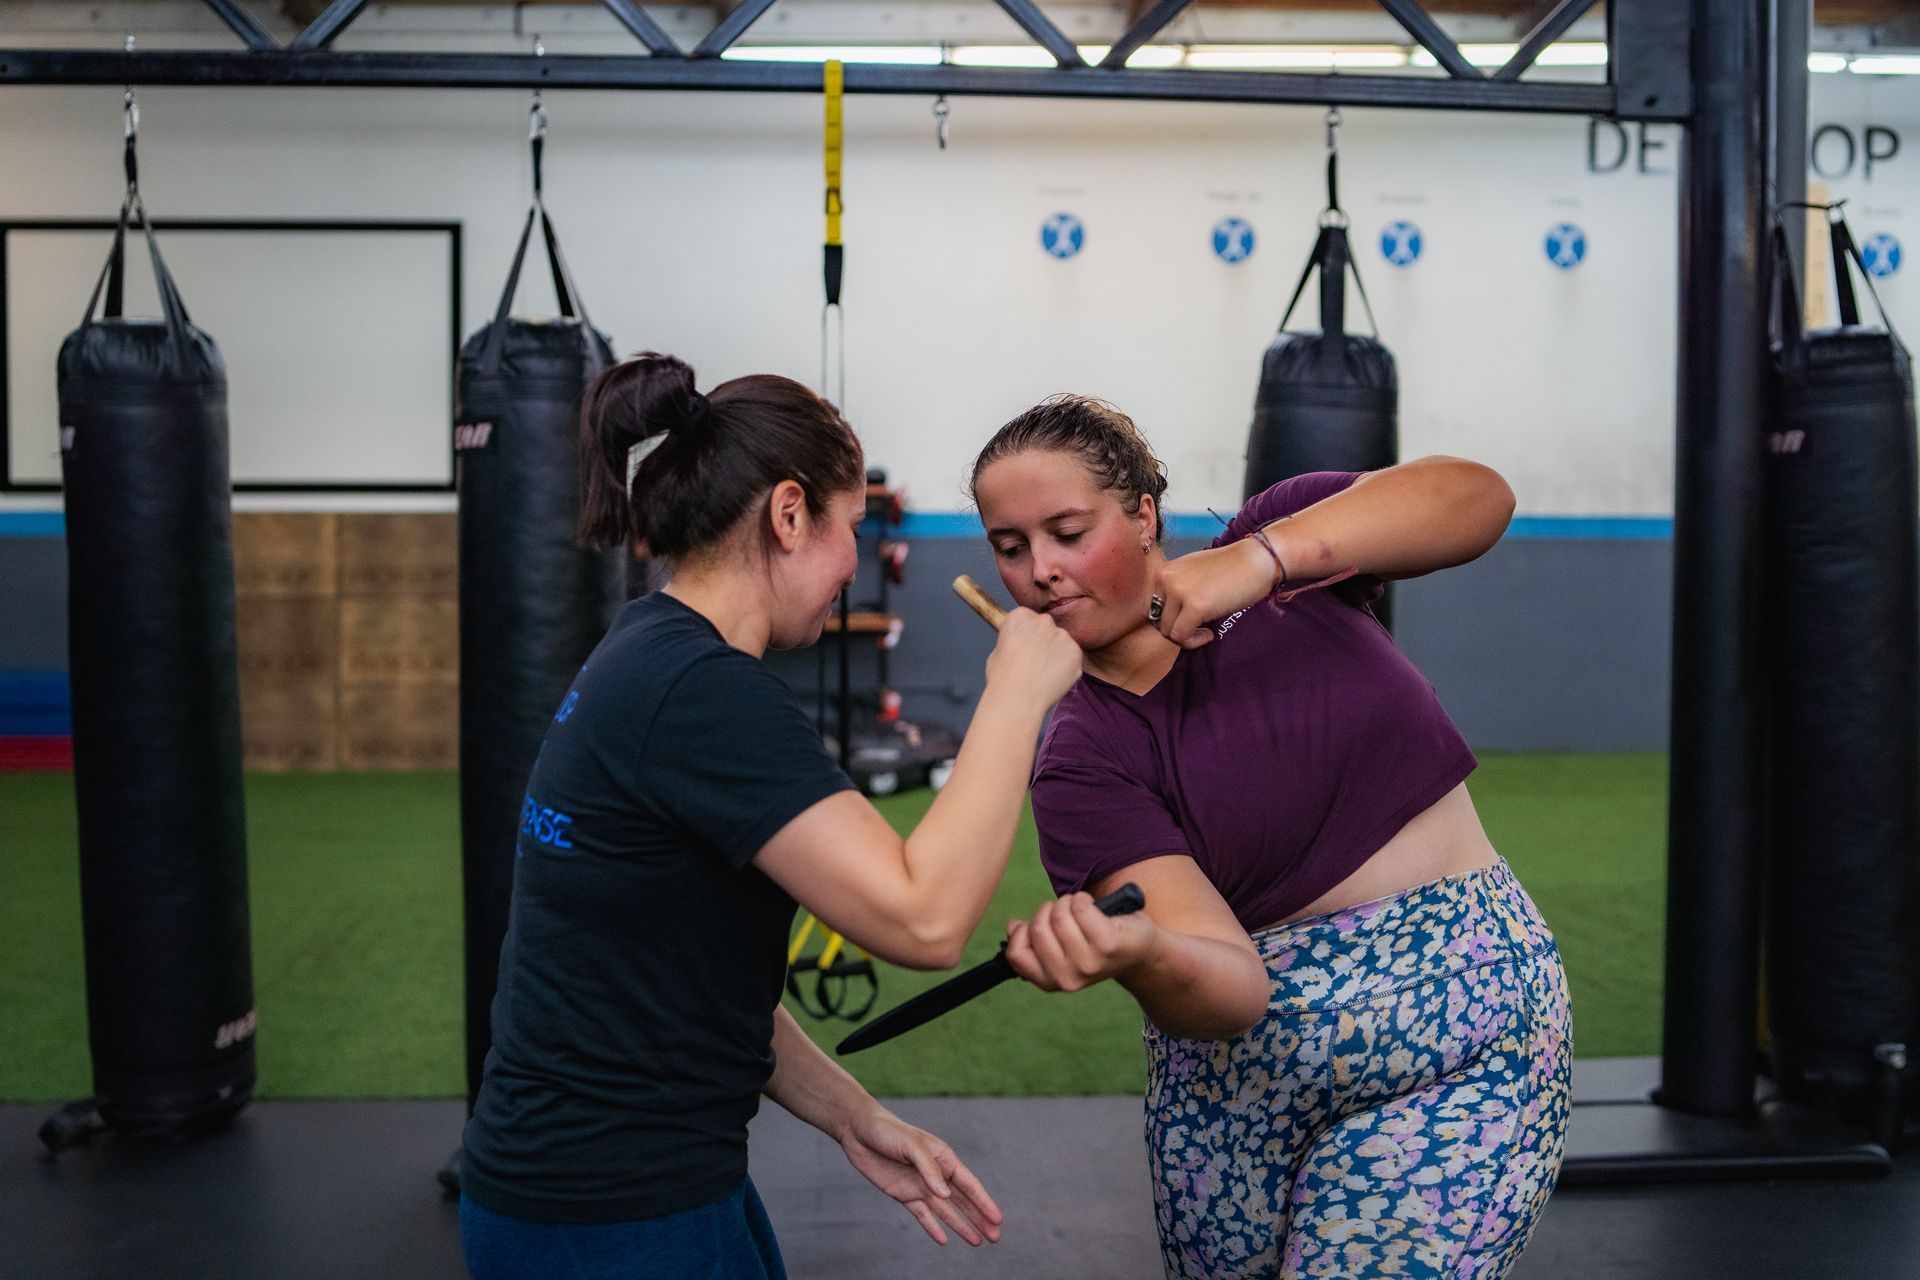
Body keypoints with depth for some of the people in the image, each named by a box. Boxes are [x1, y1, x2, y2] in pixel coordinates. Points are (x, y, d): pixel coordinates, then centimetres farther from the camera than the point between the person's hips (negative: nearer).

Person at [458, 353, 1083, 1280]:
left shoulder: (652, 659, 7)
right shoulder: (701, 691, -23)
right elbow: (923, 919, -29)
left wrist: (850, 1117, 4)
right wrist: (1018, 691, -18)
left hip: (629, 1173, 9)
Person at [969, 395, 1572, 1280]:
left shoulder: (1282, 551, -4)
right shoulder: (1083, 761, -9)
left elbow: (1478, 499, -19)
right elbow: (1226, 988, -20)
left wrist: (1265, 556, -30)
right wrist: (1134, 949, -43)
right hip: (1241, 1078, 2)